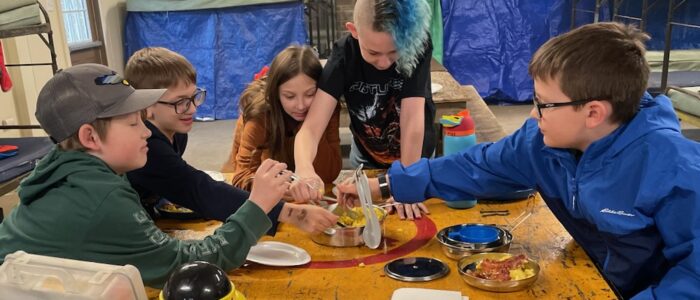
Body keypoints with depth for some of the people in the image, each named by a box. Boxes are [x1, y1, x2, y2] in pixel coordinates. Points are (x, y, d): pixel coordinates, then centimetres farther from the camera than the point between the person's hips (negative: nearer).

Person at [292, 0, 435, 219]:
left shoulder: (417, 45, -32)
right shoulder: (344, 53, -28)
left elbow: (412, 122, -33)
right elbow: (311, 127, -36)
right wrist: (304, 168, -56)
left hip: (414, 156, -1)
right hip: (366, 156, 2)